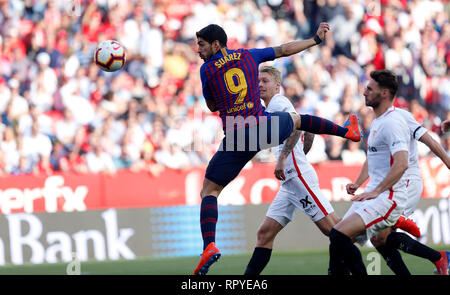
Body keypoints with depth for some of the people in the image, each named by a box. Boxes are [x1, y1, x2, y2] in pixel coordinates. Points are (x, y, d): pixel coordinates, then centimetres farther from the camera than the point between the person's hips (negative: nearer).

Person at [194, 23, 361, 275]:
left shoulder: (207, 70, 2)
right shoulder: (248, 55, 11)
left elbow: (212, 106, 14)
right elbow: (285, 50, 22)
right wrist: (317, 38, 34)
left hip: (236, 138, -4)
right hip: (264, 127, 4)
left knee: (209, 190, 1)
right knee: (296, 120, 38)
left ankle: (209, 245, -21)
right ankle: (348, 131, 54)